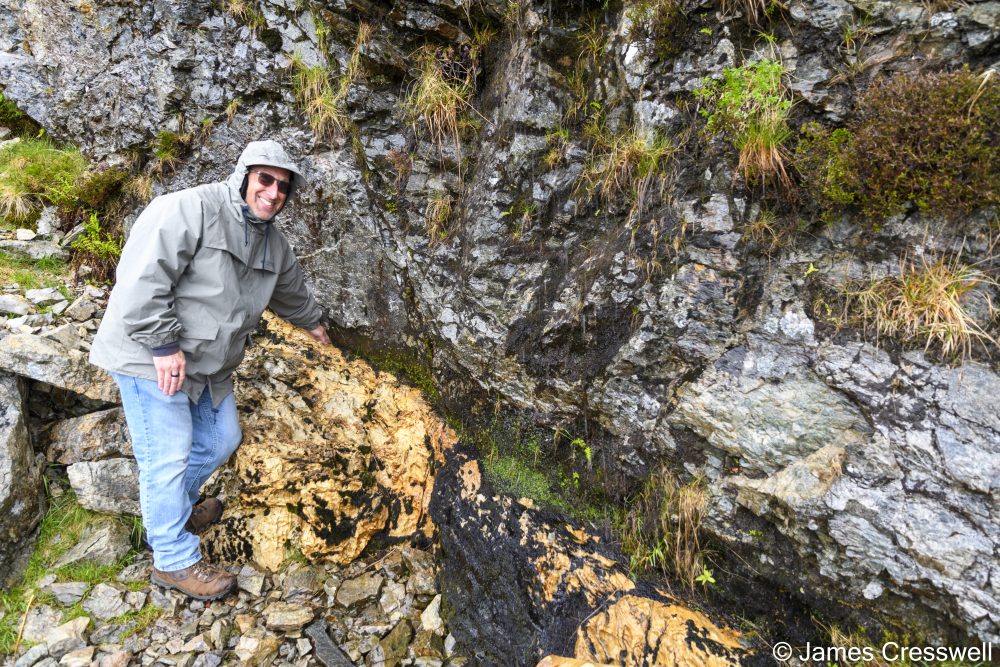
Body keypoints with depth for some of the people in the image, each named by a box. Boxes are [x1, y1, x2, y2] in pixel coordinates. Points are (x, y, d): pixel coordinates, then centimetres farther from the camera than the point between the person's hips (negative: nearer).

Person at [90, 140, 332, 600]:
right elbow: (141, 276, -25)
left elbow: (291, 290, 27)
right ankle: (175, 561, 16)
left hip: (209, 364, 9)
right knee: (168, 458, -1)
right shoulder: (191, 209, -19)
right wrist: (163, 344, -24)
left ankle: (173, 509, 45)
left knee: (222, 440, 19)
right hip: (151, 359, -9)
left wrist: (312, 323, 40)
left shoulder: (272, 243, 8)